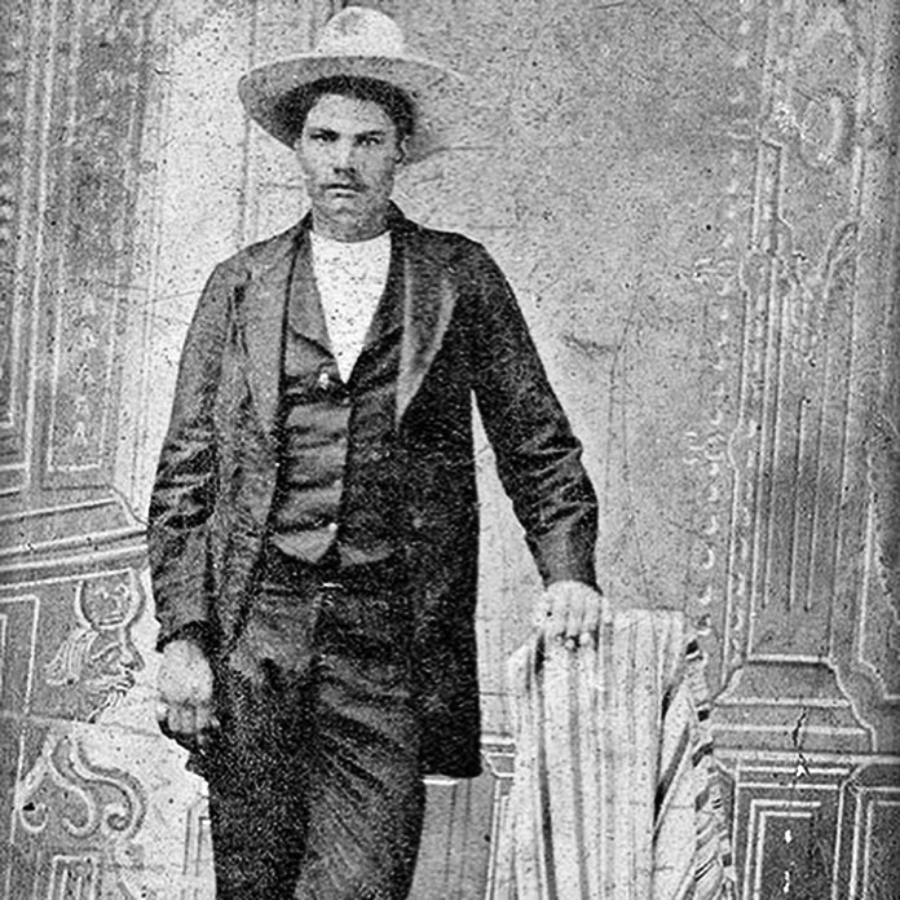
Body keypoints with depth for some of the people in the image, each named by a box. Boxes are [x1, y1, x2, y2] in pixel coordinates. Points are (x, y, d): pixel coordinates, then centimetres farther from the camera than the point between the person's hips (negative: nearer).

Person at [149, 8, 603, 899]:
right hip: (252, 639, 1)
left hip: (391, 654, -1)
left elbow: (538, 447, 11)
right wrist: (181, 636, -1)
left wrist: (568, 572, -4)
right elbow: (185, 477, 8)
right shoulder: (239, 286, 10)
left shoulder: (460, 278, 9)